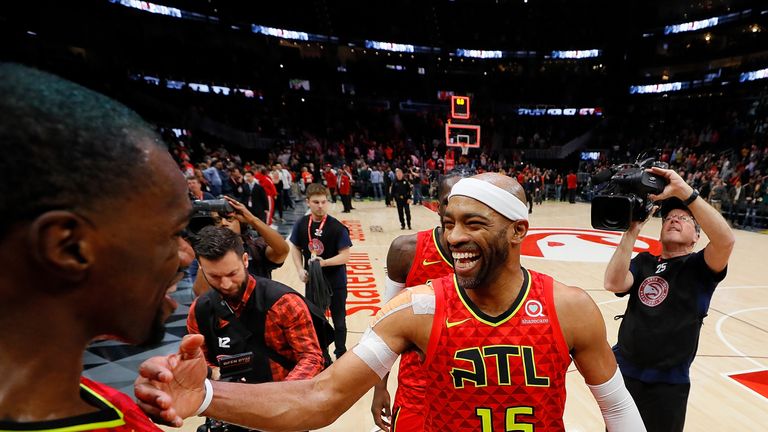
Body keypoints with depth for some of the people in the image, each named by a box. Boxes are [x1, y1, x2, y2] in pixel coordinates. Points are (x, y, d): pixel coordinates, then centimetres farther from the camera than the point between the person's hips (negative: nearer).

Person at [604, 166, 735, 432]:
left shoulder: (699, 267, -5)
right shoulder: (643, 262, 3)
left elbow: (725, 240, -26)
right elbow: (614, 284, -16)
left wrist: (683, 191, -28)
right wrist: (633, 230, -18)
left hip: (667, 383, -3)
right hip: (622, 371, 3)